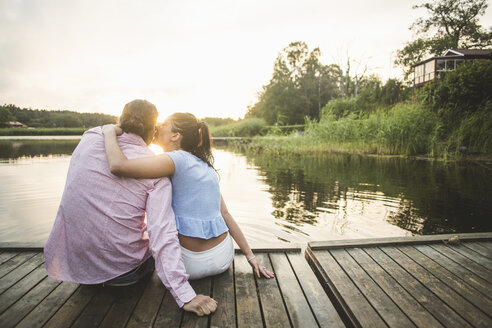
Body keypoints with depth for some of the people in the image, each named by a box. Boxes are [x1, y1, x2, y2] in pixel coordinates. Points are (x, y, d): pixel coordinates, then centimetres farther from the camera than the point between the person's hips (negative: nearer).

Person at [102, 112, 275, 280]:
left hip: (195, 265, -6)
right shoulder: (206, 166, 8)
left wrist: (109, 131, -6)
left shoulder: (177, 159, -14)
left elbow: (118, 166, -25)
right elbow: (225, 214, 6)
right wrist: (250, 255, 8)